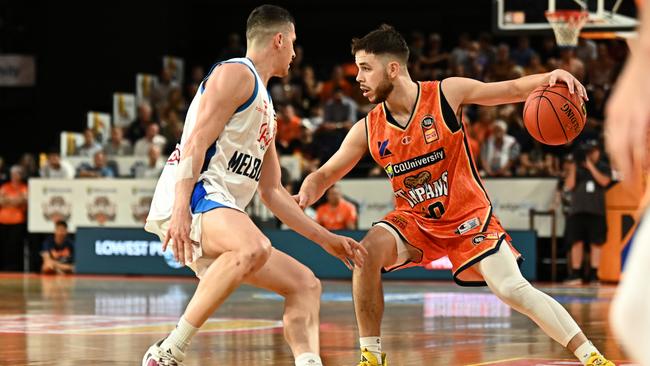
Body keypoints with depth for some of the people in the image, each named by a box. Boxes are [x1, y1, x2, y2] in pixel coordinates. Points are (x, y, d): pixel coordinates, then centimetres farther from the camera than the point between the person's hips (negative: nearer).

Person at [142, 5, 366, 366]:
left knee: (305, 285, 7)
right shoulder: (236, 74, 0)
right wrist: (181, 210, -27)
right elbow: (196, 143, -14)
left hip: (220, 213, 10)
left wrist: (326, 239, 28)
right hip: (191, 199, -10)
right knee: (254, 247, -38)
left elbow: (272, 192, 31)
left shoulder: (265, 106, 29)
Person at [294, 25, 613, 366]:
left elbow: (513, 89, -8)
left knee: (513, 290, -14)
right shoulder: (367, 130, -6)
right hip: (414, 221, 2)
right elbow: (325, 175, 3)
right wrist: (305, 195, -20)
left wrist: (549, 77, -29)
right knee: (368, 251, -26)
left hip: (468, 218, -2)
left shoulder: (447, 93, -14)